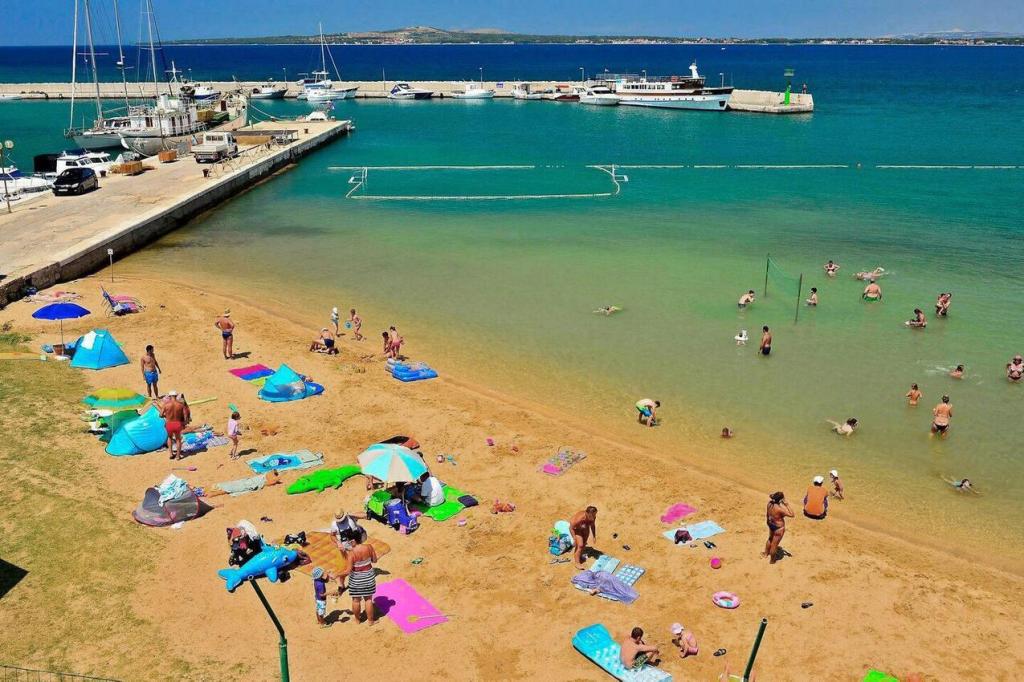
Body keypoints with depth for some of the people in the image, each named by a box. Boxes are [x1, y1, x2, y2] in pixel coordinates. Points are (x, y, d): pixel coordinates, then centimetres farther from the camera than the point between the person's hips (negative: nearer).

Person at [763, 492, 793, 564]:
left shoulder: (770, 504, -14)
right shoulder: (779, 509, -36)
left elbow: (767, 514, 4)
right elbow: (792, 515, -29)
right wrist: (787, 505, -27)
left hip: (771, 525, 7)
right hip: (778, 528, -7)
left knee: (770, 539, 33)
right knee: (774, 544, 14)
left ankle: (766, 553, 55)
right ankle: (772, 560, 35)